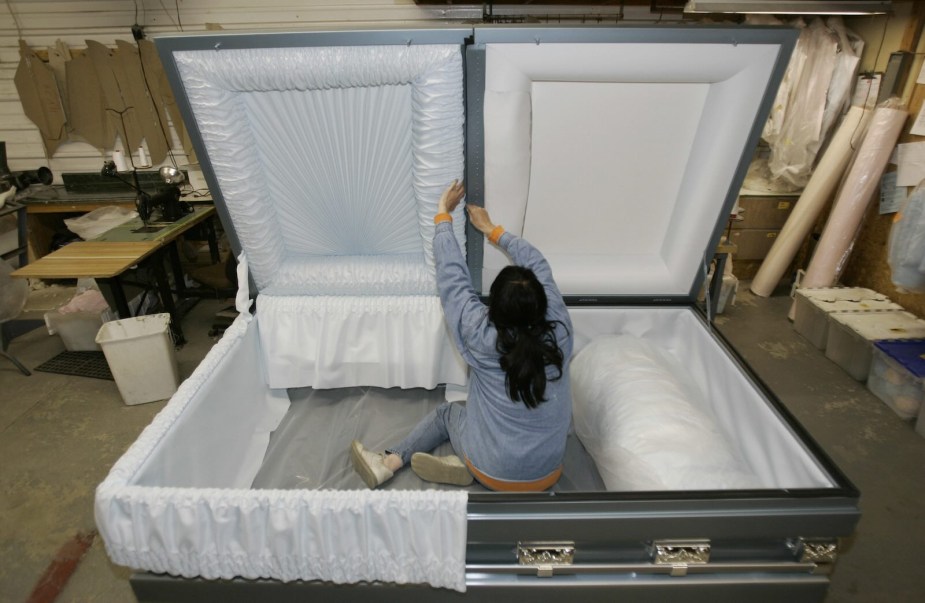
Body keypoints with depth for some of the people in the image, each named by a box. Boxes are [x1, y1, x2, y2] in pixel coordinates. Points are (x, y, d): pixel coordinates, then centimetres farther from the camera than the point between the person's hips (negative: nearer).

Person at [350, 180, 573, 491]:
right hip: (547, 474, 3)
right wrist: (490, 229, 8)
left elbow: (452, 273, -12)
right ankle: (467, 462, 12)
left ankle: (388, 463, 18)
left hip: (493, 474, -2)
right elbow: (536, 263, -3)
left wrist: (443, 213, -1)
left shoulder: (481, 336, -24)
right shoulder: (558, 330, -16)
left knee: (446, 411, 25)